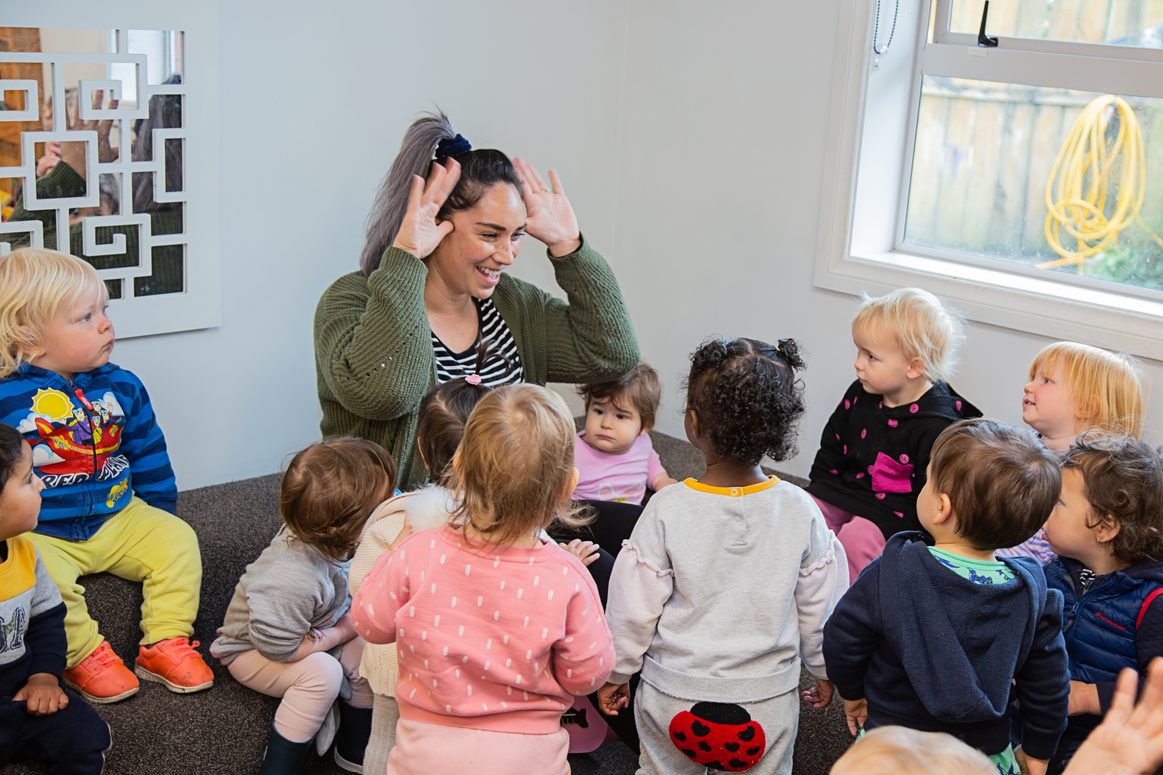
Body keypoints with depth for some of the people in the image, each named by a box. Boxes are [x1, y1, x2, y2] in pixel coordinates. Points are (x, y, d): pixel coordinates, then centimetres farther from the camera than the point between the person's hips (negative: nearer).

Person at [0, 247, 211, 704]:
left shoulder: (122, 387, 3)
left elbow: (150, 457, 14)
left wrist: (157, 514, 11)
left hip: (120, 517, 4)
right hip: (42, 534, -4)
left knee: (177, 540, -12)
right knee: (44, 576, -31)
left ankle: (165, 643, -5)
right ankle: (84, 656, -10)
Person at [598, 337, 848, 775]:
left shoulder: (667, 510, -19)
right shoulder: (801, 512, -14)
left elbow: (634, 606, -10)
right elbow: (819, 607, -2)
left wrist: (617, 673, 7)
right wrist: (824, 668, 17)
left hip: (672, 696, -1)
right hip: (768, 698, 1)